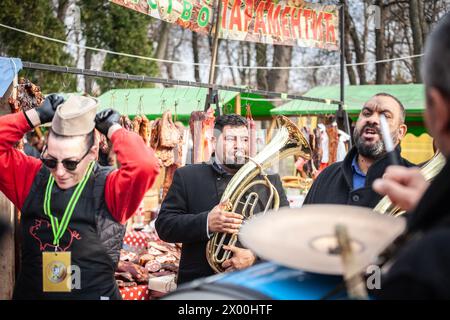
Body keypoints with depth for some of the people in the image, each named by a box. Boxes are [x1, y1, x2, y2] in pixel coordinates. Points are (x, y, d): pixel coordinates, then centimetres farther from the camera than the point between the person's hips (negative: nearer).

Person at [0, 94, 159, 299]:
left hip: (93, 293, -3)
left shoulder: (109, 188, -14)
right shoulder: (32, 178, -2)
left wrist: (112, 128, -18)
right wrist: (38, 116, -12)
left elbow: (145, 165, -31)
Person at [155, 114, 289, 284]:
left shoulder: (270, 180, 3)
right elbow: (163, 225, -6)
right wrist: (206, 223, -23)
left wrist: (255, 255, -19)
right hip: (200, 285, -1)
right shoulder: (187, 176, 0)